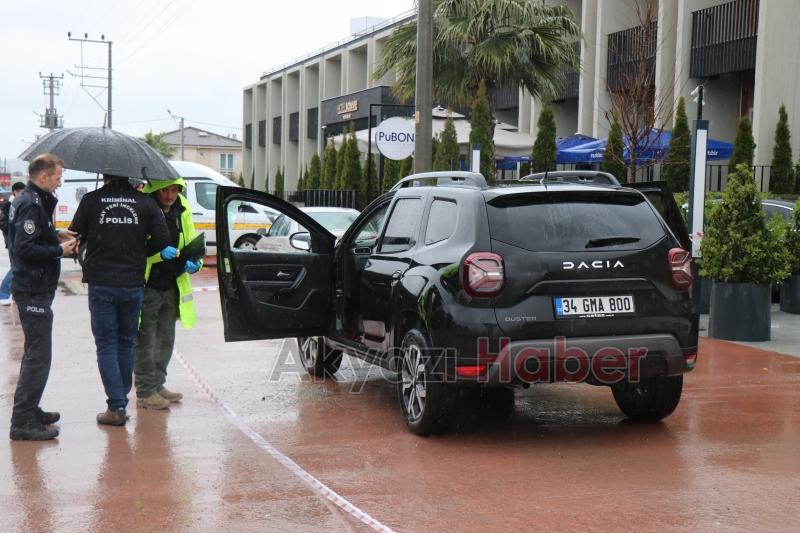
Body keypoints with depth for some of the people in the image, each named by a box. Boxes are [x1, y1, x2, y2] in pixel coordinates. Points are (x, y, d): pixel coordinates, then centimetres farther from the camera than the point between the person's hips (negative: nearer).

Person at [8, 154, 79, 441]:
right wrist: (60, 250, -16)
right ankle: (23, 422, -5)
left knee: (35, 353, 20)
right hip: (34, 290, -11)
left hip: (32, 288, 11)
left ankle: (30, 411, 30)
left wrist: (55, 234, 9)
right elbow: (25, 248, -25)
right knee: (38, 356, -8)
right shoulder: (32, 205, -18)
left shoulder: (28, 201, 14)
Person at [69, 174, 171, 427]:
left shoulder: (91, 200, -5)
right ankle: (121, 402, 20)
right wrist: (139, 252, 10)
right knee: (126, 343, 15)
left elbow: (75, 238, -2)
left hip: (101, 285, -2)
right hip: (133, 283, 2)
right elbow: (162, 239, -5)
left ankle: (116, 408, -1)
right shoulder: (145, 202, 0)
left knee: (106, 344, 4)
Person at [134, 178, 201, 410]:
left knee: (166, 339, 16)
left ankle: (158, 385, 29)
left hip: (173, 285, 7)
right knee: (145, 341, 0)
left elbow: (191, 241, 13)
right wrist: (159, 253, -31)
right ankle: (145, 392, 10)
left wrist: (194, 262, -5)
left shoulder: (183, 208, 4)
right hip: (147, 285, -7)